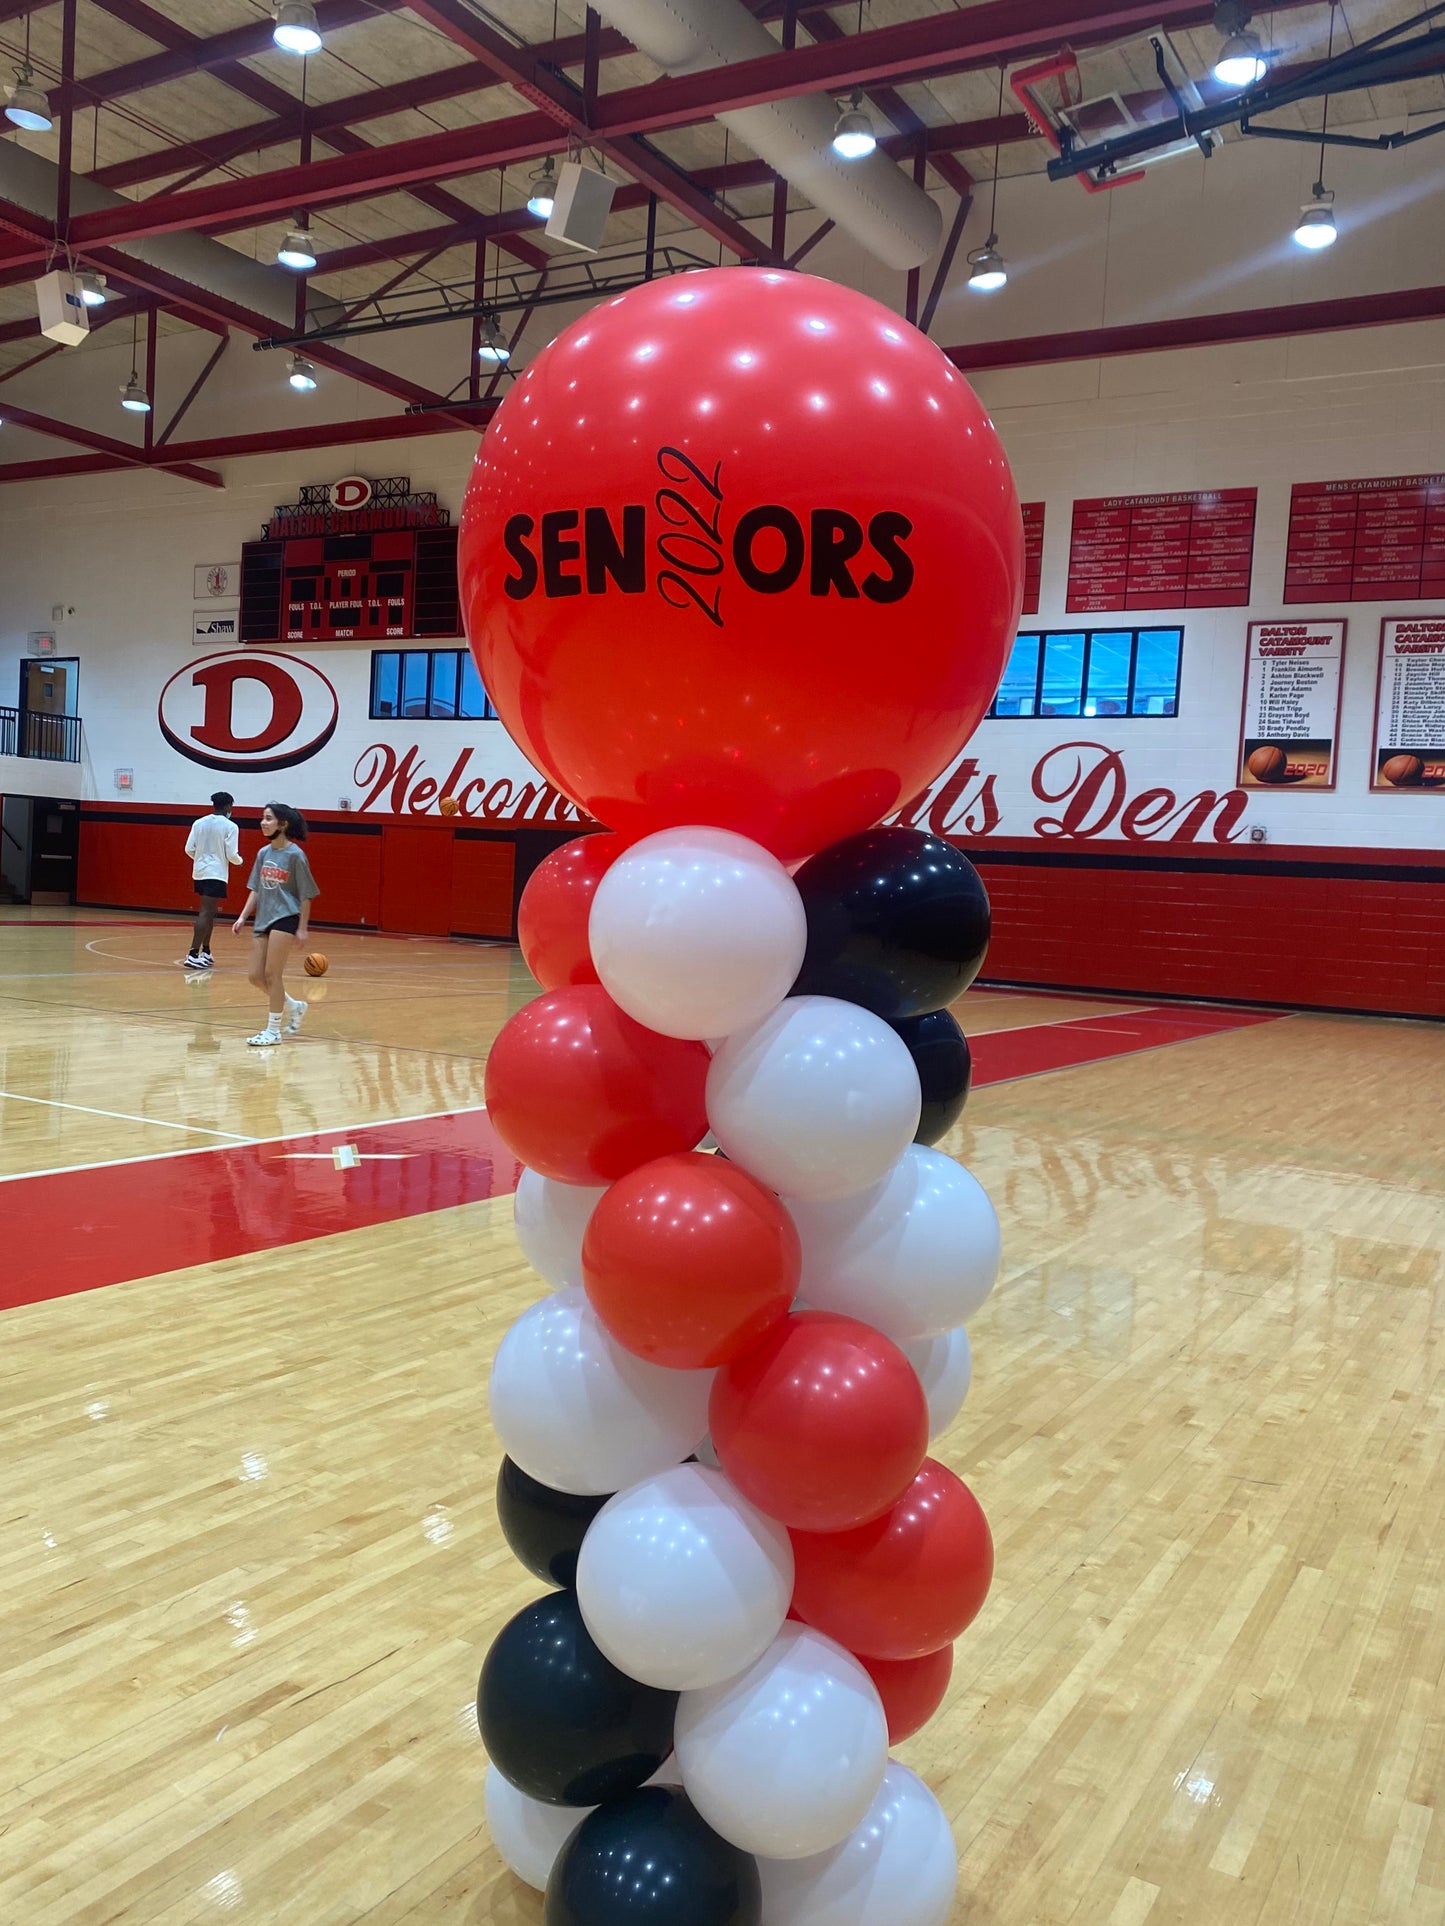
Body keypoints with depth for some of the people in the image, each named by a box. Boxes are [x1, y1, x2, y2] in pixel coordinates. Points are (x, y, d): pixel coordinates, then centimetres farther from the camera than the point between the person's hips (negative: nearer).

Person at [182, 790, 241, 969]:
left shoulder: (199, 823, 7)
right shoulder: (230, 826, -8)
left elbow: (189, 849, 6)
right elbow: (232, 855, -10)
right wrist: (239, 860, 12)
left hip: (199, 872, 7)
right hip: (216, 874, -7)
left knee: (209, 912, 20)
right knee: (205, 913, -10)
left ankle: (205, 952, 25)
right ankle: (193, 955, -18)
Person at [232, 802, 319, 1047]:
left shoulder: (295, 854, -10)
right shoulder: (263, 853, 8)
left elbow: (306, 894, -8)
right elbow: (256, 889, 15)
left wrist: (302, 928, -10)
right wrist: (243, 917, 6)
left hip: (285, 918, -7)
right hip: (263, 920, 7)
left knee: (272, 974, -7)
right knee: (256, 976, 4)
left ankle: (273, 1030, 4)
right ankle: (294, 1006, 27)